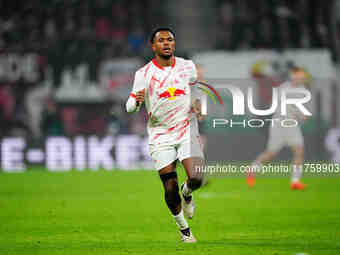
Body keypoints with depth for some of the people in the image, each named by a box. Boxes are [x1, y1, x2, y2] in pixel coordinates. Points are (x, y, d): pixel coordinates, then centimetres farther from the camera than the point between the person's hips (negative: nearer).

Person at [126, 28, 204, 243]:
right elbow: (130, 106, -2)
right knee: (170, 188, -5)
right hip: (160, 135, -1)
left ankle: (187, 193, 21)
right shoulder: (144, 74, -4)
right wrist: (136, 101, -24)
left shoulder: (188, 67, 3)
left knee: (196, 178, -17)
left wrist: (197, 104, 9)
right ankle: (183, 228, 20)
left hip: (187, 130, 1)